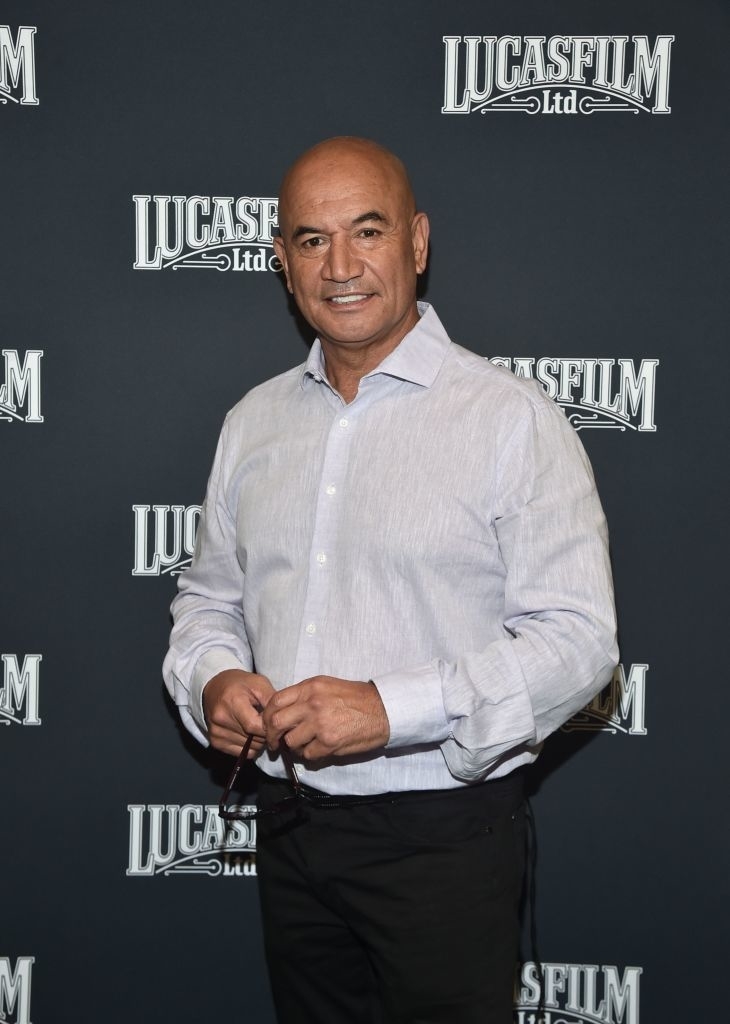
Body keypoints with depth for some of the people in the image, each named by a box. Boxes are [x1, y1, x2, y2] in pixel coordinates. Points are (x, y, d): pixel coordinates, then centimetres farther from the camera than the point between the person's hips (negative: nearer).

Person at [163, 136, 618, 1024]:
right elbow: (208, 593, 18)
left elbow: (577, 638, -16)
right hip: (289, 827, 5)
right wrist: (212, 679, -5)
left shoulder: (511, 419, -10)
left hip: (443, 837, -5)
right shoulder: (253, 420, 8)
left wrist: (393, 708, -25)